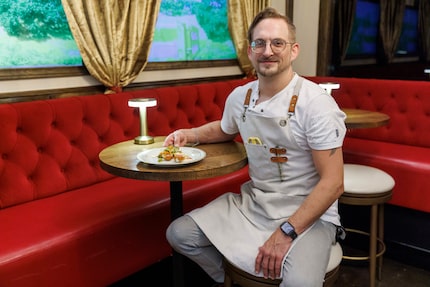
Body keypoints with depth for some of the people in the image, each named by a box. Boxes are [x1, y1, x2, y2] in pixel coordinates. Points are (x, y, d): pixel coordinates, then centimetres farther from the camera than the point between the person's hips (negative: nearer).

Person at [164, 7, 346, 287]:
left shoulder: (316, 103, -18)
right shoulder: (239, 97, 0)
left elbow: (333, 183, -18)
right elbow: (225, 129, 25)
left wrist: (287, 232, -23)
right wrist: (189, 134, 7)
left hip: (308, 212, -5)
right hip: (253, 201, 6)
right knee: (179, 233, -2)